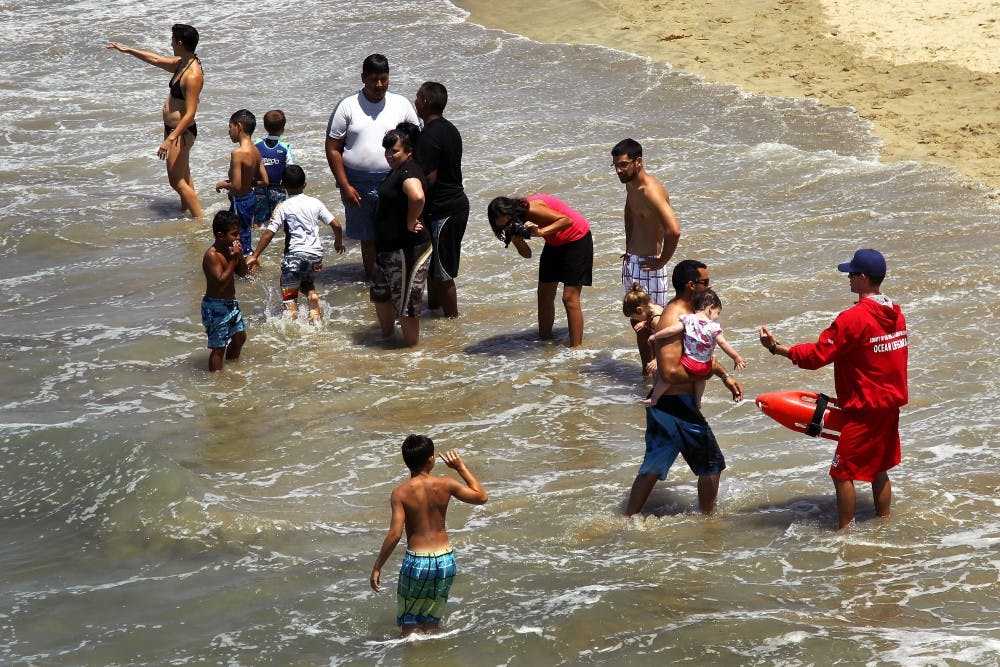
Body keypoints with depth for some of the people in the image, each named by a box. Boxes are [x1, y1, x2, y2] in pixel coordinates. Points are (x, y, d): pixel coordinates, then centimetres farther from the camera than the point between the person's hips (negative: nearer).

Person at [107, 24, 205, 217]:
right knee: (183, 176, 21)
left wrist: (170, 139, -32)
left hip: (182, 132, -10)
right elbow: (156, 59, 24)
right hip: (172, 127, 10)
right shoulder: (181, 64, 4)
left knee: (178, 181, -8)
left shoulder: (193, 76, -26)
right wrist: (129, 50, 32)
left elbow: (190, 114, -29)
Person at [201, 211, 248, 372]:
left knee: (240, 336, 23)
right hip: (216, 307, -10)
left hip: (230, 303, 10)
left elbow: (242, 273, 11)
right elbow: (221, 282, -29)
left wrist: (240, 256, -7)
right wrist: (233, 260, -27)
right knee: (219, 347, -5)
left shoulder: (229, 250, 4)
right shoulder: (212, 255, -23)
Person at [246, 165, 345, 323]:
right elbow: (336, 225, 5)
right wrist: (339, 242, 25)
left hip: (295, 254, -5)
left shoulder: (283, 207, -6)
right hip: (316, 254, 5)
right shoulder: (315, 203, 5)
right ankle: (315, 317, 26)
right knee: (309, 286, 30)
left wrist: (255, 256, -4)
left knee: (289, 293, 4)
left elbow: (269, 233, -10)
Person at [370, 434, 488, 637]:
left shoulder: (400, 493, -12)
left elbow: (395, 534, -18)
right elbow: (481, 497, 9)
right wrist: (461, 468, 15)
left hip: (417, 562, -3)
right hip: (446, 560, 3)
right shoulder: (445, 485, -5)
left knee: (409, 622, 11)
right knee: (431, 622, 19)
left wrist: (377, 568, -10)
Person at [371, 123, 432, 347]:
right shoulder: (397, 170, 11)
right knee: (379, 293, 25)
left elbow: (417, 196, -43)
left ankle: (411, 346, 13)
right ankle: (387, 335, 43)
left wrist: (411, 223, -28)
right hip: (388, 247, 11)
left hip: (407, 249, -11)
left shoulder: (408, 171, -21)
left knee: (406, 302, 0)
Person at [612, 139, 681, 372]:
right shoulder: (630, 184, 6)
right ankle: (646, 371, 28)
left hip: (648, 265, -10)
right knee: (637, 322, 17)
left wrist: (662, 261, -22)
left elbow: (674, 230, -35)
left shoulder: (651, 191, -24)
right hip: (632, 261, 10)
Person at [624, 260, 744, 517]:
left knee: (653, 467, 17)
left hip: (661, 405, 10)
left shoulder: (687, 312, 11)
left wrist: (724, 375, 18)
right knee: (711, 464, 7)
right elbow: (670, 373, -30)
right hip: (676, 405, -10)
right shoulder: (674, 320, -23)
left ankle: (628, 519, 21)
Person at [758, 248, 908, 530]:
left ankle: (845, 532, 2)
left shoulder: (853, 318, -21)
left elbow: (816, 356, -19)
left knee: (842, 472, -1)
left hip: (866, 408, -8)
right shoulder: (896, 313, 5)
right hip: (891, 402, 9)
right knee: (879, 470, 18)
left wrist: (776, 348, -11)